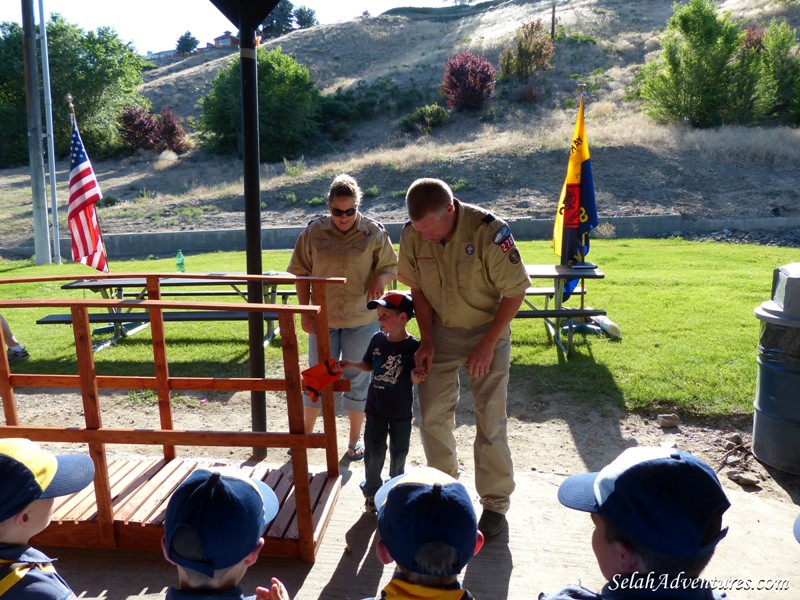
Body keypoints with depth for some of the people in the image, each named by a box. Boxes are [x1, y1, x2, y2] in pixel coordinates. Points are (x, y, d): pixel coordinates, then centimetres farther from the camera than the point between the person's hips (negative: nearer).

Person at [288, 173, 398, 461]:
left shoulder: (374, 232, -5)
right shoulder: (313, 232, -3)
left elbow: (391, 266, 3)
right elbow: (301, 274, 3)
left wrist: (381, 279, -20)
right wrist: (305, 313, -2)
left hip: (362, 319, -1)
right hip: (323, 318, 1)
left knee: (357, 379, 10)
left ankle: (355, 439, 27)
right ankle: (306, 432, 31)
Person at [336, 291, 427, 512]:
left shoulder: (412, 345, -17)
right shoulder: (377, 339, -4)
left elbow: (414, 378, -15)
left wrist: (416, 376, -37)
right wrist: (351, 365, -4)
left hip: (401, 411, -2)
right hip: (376, 407, 2)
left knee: (399, 451, 14)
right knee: (375, 450, 4)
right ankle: (372, 491, 23)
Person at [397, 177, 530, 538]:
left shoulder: (488, 231, -26)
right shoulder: (413, 235, -14)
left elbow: (514, 292, -17)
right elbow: (418, 289, 2)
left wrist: (487, 345, -17)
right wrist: (426, 340, -4)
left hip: (487, 330, -3)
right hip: (440, 331, 4)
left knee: (490, 421, -1)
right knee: (433, 416, 6)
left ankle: (495, 503, 17)